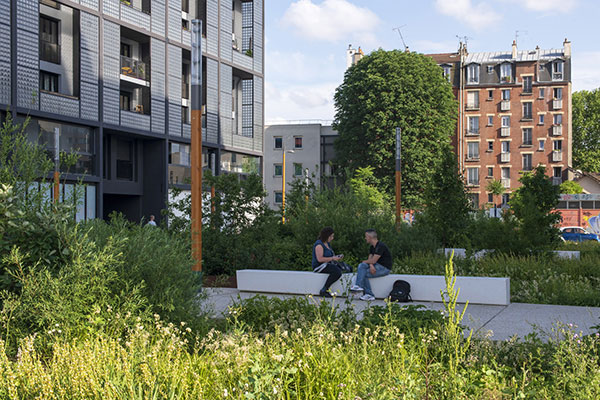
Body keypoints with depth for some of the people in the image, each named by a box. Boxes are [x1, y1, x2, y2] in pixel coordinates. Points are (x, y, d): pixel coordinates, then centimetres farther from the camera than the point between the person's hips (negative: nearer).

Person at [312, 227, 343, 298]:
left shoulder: (327, 244, 16)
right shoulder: (319, 245, -14)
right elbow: (320, 259, -22)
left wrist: (337, 257, 4)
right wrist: (332, 258, -19)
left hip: (327, 265, 10)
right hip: (319, 266, -10)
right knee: (337, 271, -30)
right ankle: (323, 290, -21)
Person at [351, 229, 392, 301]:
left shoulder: (380, 246, -18)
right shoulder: (372, 247, 13)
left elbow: (373, 261, -21)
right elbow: (370, 259, 4)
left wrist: (364, 261, -3)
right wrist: (371, 265, -19)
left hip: (384, 268, -9)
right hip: (377, 266, 9)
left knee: (363, 274, -17)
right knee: (362, 266, -12)